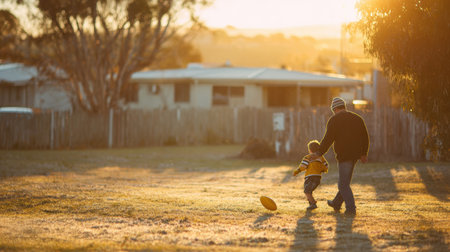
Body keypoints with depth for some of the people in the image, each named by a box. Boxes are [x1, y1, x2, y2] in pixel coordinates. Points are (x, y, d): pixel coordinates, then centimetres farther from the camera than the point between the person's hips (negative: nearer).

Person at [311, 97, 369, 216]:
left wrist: (319, 153, -8)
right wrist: (364, 154, 22)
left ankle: (351, 208, -11)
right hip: (355, 154, 7)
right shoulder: (357, 118, 13)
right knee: (345, 180, 20)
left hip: (343, 155, -7)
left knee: (344, 184, -3)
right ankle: (336, 204, 35)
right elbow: (365, 137, 14)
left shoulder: (334, 120, -6)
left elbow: (328, 139, -13)